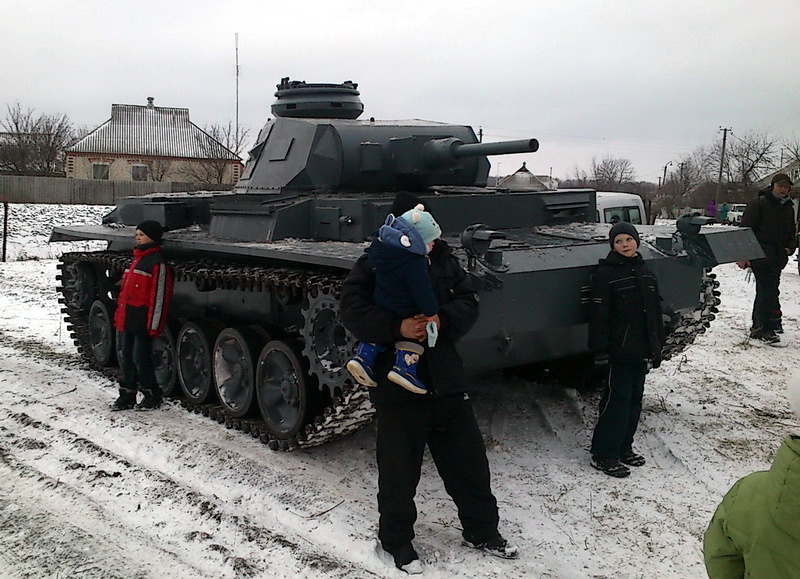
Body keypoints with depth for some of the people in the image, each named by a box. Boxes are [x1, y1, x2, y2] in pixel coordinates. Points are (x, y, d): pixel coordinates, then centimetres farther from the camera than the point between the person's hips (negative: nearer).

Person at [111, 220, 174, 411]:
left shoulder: (157, 263, -13)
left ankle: (152, 396, 12)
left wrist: (154, 325, -18)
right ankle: (127, 395, 23)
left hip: (142, 322, -9)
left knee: (140, 358, -3)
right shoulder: (136, 259, 16)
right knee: (126, 356, 13)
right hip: (126, 320, 9)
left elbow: (159, 296, -16)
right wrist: (118, 315, 21)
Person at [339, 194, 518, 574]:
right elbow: (352, 311, -17)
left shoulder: (444, 261, 6)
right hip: (397, 388, -4)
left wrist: (443, 320, -16)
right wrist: (397, 328, -30)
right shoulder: (372, 266, -7)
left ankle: (481, 531, 34)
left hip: (447, 382, 5)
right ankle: (395, 541, 29)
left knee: (470, 463, 14)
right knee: (399, 472, 7)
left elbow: (469, 303, 4)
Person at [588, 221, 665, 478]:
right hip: (619, 350, -7)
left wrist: (657, 346, 15)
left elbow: (656, 311, 17)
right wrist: (600, 351, -18)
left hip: (641, 350, 7)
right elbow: (598, 315, -14)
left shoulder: (645, 272, 11)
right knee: (617, 401, -5)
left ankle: (623, 448, 25)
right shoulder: (605, 274, -10)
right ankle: (603, 454, 4)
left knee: (634, 399, 13)